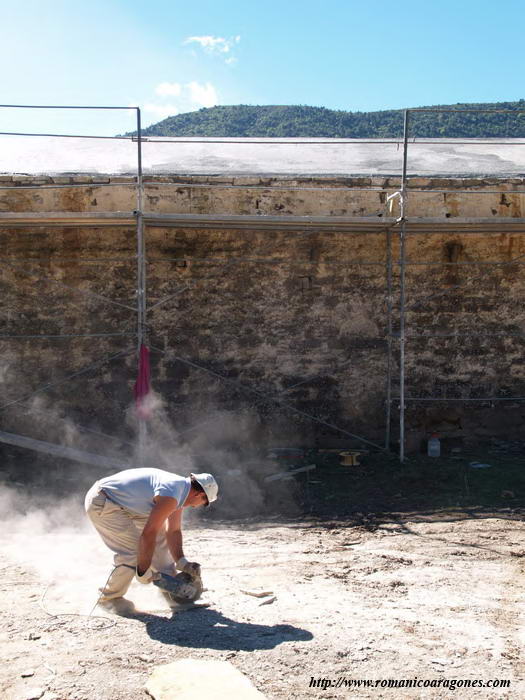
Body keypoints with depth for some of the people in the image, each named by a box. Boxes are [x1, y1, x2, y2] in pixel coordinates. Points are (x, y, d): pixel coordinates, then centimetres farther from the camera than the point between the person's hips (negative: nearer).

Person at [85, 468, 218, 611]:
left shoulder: (180, 488, 5)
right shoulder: (170, 496, -26)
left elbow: (173, 531, 12)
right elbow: (148, 534, -27)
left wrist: (182, 562, 4)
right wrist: (143, 573, -19)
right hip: (101, 503, -11)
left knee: (160, 534, 13)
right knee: (135, 551, -14)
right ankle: (109, 598, 6)